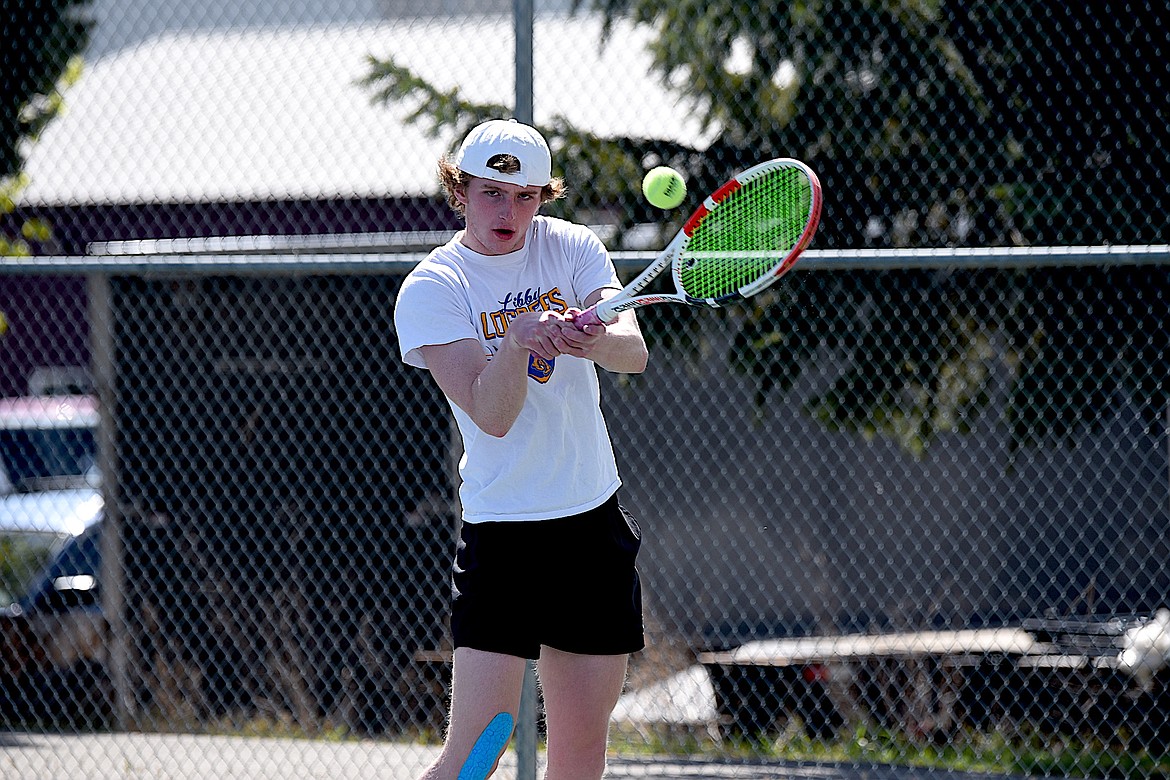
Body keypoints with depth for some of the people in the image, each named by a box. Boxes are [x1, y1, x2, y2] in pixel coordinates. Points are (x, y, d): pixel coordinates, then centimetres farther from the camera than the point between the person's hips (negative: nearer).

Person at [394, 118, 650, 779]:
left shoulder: (573, 248, 2)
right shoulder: (431, 289, -8)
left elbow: (634, 352, -13)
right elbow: (491, 415, -19)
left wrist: (594, 339, -35)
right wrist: (517, 343, -38)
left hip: (596, 520, 4)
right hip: (503, 531, -4)